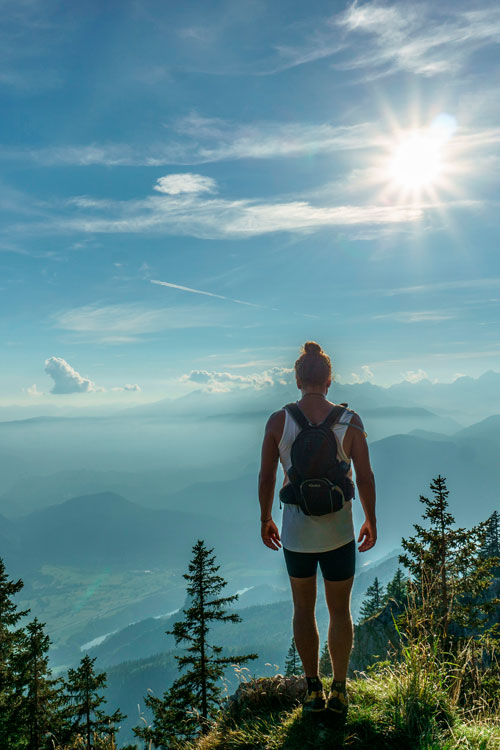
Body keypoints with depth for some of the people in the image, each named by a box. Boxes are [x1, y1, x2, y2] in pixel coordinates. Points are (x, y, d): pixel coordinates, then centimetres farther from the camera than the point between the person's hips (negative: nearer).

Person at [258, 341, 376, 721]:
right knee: (340, 611, 18)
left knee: (303, 609, 20)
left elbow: (266, 478, -4)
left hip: (295, 532, 1)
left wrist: (265, 519, 10)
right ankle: (339, 692, 30)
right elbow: (365, 478, -7)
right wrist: (371, 521, 8)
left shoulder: (278, 420, -9)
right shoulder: (350, 420, -11)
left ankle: (314, 691, 30)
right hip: (338, 532, 0)